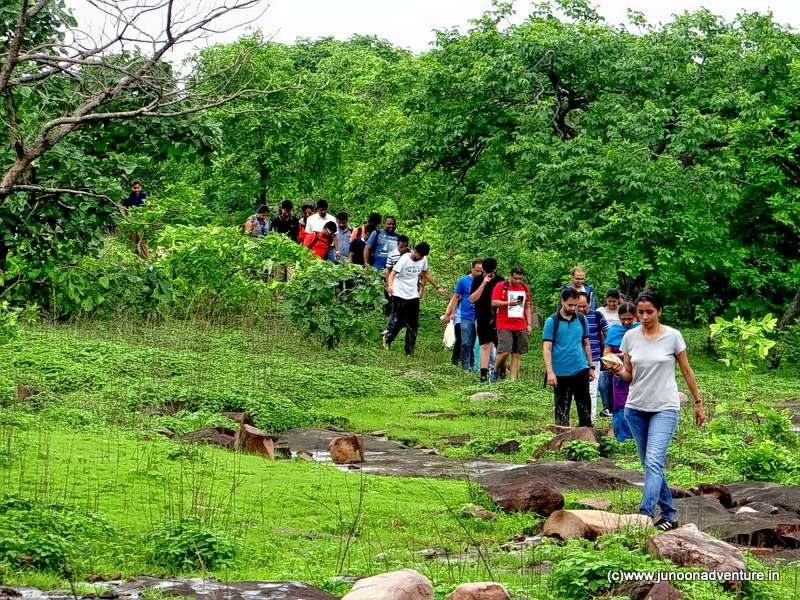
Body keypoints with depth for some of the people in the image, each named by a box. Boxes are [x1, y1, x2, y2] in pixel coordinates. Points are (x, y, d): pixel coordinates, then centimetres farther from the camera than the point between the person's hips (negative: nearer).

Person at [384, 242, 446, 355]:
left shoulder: (424, 260, 2)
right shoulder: (404, 259, -16)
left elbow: (426, 274, 21)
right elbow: (392, 274, -23)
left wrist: (437, 287, 21)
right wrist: (390, 285, -43)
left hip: (413, 296, 5)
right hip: (399, 294, -5)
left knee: (413, 325, 2)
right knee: (397, 321, -4)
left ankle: (409, 352, 8)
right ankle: (387, 339, 24)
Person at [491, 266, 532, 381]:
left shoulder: (525, 288, 14)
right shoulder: (501, 287, -1)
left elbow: (527, 308, 20)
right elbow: (494, 303, -9)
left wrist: (529, 324, 13)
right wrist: (509, 303, -21)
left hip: (520, 327, 5)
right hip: (504, 326, -5)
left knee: (517, 354, 2)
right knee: (505, 352, -14)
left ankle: (513, 379, 4)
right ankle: (496, 369, 12)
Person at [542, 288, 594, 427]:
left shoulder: (582, 319, 7)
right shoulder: (552, 321, -6)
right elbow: (547, 347, -9)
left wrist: (591, 367, 13)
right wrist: (550, 372, -17)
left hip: (581, 370, 3)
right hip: (561, 373, -3)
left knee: (585, 408, 6)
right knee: (562, 410, 5)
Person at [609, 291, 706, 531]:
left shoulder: (672, 336, -5)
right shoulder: (630, 337, 3)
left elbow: (686, 371, 5)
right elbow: (629, 376, 8)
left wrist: (698, 403, 8)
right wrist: (619, 372, -15)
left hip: (665, 409, -4)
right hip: (636, 408, 4)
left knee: (653, 462, -18)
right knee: (649, 464, 8)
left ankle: (645, 515, -25)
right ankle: (669, 514, 19)